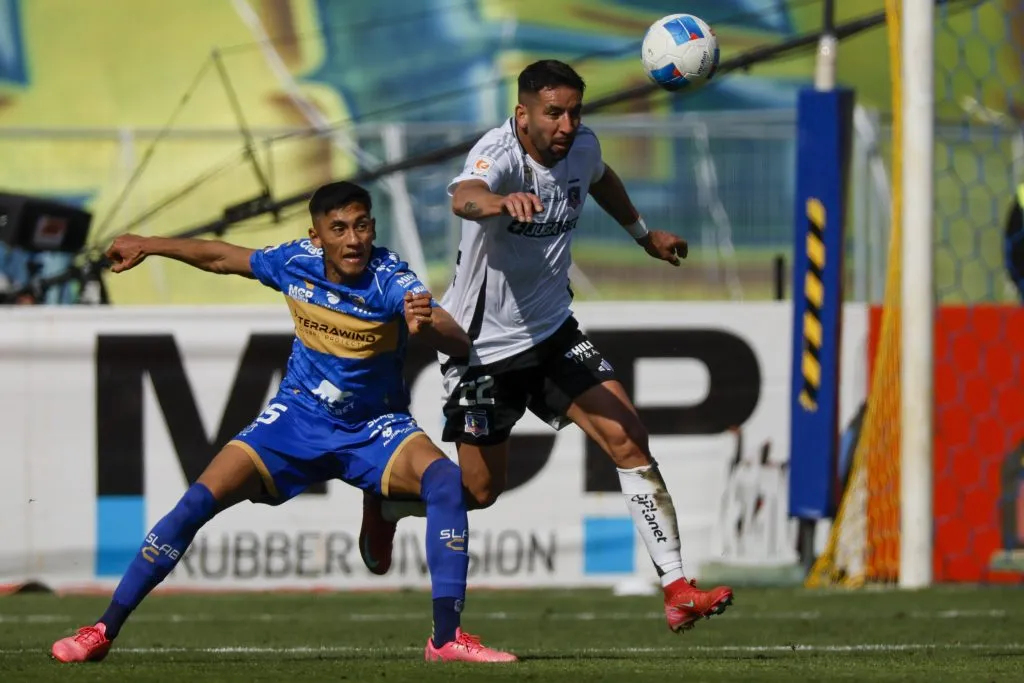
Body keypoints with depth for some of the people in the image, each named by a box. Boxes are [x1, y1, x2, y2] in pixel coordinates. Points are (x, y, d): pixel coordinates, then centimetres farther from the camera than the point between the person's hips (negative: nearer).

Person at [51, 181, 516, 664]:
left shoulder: (390, 281, -25)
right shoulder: (296, 263, -14)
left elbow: (459, 344, -39)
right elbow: (224, 258, 7)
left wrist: (428, 326, -62)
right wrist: (147, 245, 16)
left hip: (374, 429, -2)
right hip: (299, 419, 2)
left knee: (445, 479, -32)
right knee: (201, 499, -12)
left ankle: (446, 637, -29)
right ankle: (104, 631, -2)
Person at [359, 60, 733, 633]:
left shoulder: (581, 147, -5)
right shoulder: (500, 151, -26)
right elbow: (463, 198, -51)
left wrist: (644, 233, 32)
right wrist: (500, 201, -72)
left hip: (552, 330, 5)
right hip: (483, 343, -5)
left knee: (629, 440, -11)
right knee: (482, 490, 6)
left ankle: (677, 589, -9)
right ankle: (385, 505, 37)